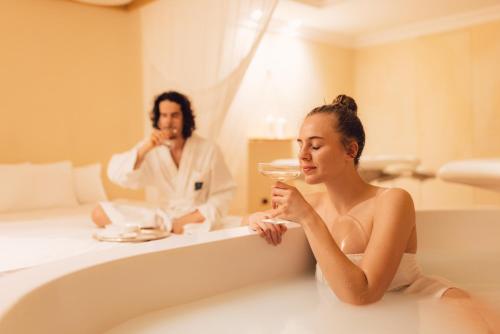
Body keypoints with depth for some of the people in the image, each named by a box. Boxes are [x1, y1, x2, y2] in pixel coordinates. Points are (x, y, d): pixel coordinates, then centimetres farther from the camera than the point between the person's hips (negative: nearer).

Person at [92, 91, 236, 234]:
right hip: (163, 219, 4)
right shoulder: (151, 149, -3)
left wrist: (189, 219, -15)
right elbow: (116, 175, -12)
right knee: (100, 213, -9)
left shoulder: (209, 150, -9)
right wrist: (145, 148, -25)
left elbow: (223, 194, -4)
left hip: (197, 222, -4)